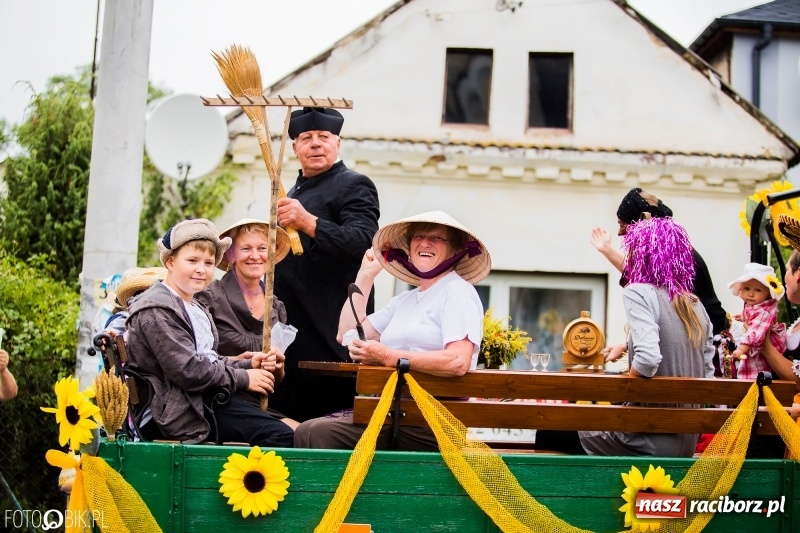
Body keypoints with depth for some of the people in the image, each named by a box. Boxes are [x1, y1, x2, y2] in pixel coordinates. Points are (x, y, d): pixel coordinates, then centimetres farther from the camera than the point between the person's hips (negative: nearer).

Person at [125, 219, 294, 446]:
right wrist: (243, 378, -10)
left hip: (204, 400, 10)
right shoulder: (157, 310, -11)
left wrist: (248, 364, 3)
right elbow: (189, 371, -18)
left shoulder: (196, 308, 22)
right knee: (279, 436, -19)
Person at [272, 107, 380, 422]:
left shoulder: (354, 186, -3)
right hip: (292, 327, 9)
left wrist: (308, 222, -33)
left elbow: (363, 241, -22)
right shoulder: (295, 192, 25)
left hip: (330, 333, -9)